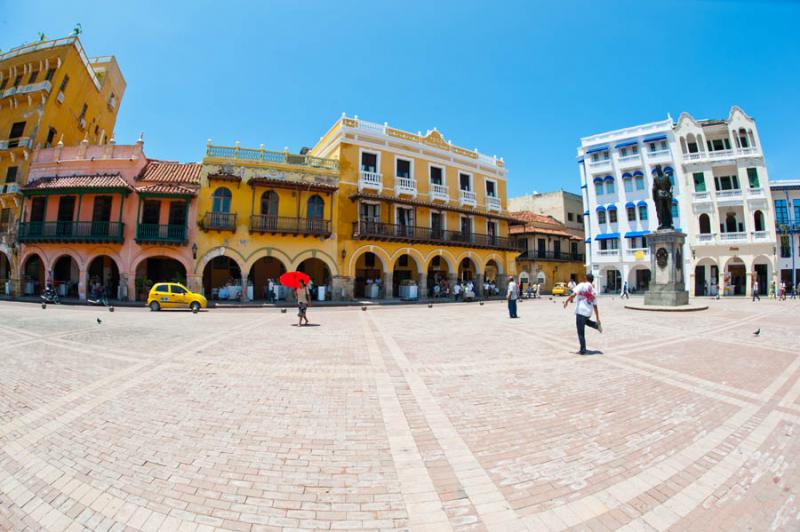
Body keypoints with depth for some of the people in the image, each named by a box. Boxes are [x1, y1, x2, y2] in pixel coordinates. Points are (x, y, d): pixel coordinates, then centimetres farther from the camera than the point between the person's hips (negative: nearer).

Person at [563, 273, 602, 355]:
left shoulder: (582, 285, -2)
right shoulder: (593, 291, 14)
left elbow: (573, 294, -17)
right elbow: (595, 306, 15)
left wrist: (567, 301, -6)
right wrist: (597, 319, 18)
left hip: (580, 311, -6)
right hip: (588, 313, 6)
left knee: (581, 333, 1)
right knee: (585, 320, 40)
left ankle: (583, 350, 5)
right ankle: (596, 324, 16)